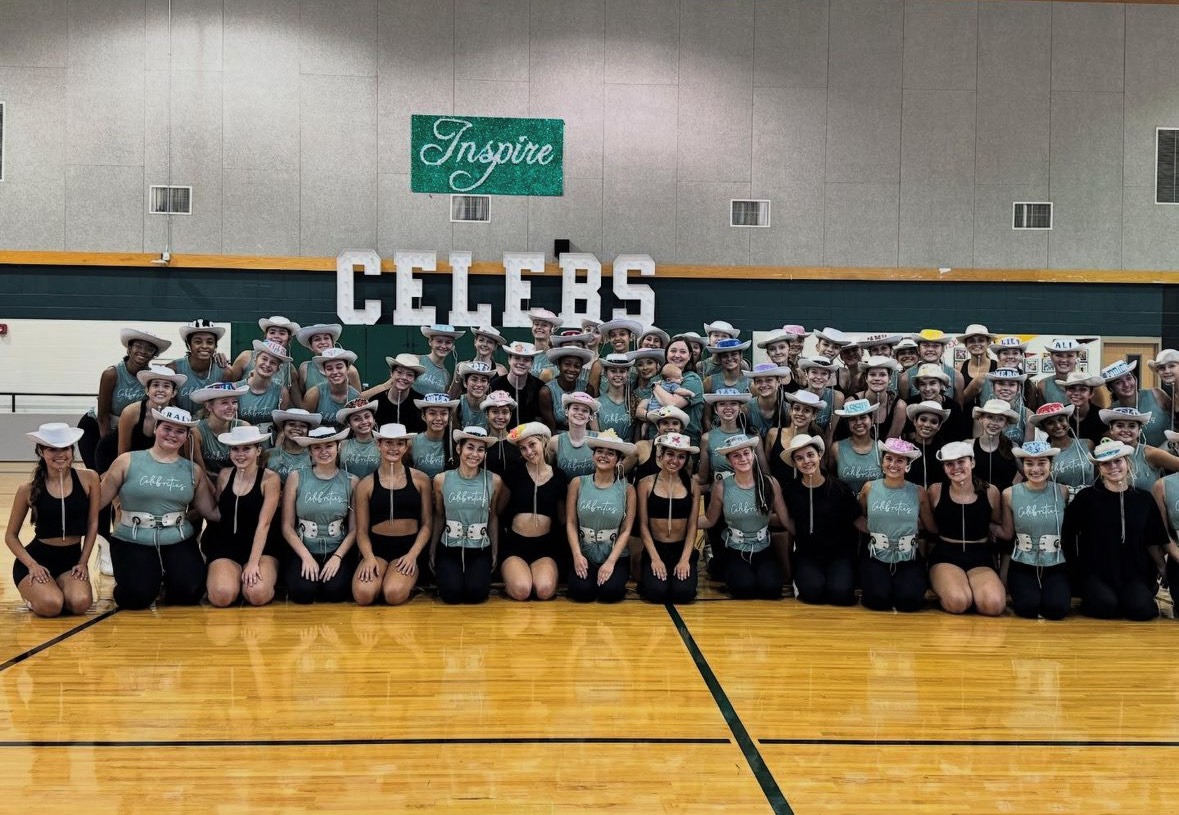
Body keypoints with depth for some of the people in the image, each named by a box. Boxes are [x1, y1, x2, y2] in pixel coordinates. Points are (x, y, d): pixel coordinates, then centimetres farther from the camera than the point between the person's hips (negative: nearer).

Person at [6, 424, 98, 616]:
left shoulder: (88, 479, -4)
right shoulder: (28, 489, -5)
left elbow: (93, 524, 3)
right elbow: (11, 536, 3)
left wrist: (83, 563, -2)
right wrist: (32, 565, -11)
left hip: (72, 559, 2)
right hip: (38, 557, -1)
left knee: (80, 603, -27)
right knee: (50, 606, -29)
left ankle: (57, 587, 9)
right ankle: (33, 592, 9)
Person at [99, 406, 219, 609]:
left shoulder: (193, 471, 9)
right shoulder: (128, 462, 1)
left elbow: (212, 512, 9)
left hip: (179, 541, 2)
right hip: (132, 541, -2)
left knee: (190, 593, -20)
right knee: (137, 596, -25)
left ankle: (166, 578, 16)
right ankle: (152, 577, 12)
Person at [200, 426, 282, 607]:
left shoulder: (270, 479, -7)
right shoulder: (225, 475, 6)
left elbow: (263, 524, -13)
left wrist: (253, 562, -19)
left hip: (260, 546, -3)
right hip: (225, 544, 3)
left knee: (258, 595, -31)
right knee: (222, 596, -24)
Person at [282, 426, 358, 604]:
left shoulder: (351, 481, 2)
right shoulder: (296, 478, 1)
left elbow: (354, 529, 1)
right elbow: (287, 526, 0)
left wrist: (337, 557, -14)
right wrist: (306, 557, -12)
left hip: (337, 551, 0)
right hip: (303, 550, 0)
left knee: (335, 592, -26)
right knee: (303, 592, -26)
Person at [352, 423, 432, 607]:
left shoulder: (420, 479, 6)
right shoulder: (366, 484, 5)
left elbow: (427, 524, 5)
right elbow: (362, 530, 4)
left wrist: (413, 554, -10)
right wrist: (369, 558, -15)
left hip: (408, 547, -1)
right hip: (377, 547, 1)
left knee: (395, 595, -30)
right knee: (363, 595, -28)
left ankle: (409, 577, 6)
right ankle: (379, 576, 7)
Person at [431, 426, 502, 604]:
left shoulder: (494, 481, -4)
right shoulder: (441, 480, -3)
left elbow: (493, 517, 7)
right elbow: (439, 516, 7)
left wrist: (495, 551, 9)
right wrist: (432, 550, 10)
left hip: (480, 549, 0)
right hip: (449, 548, 0)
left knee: (476, 593, -21)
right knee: (452, 594, -20)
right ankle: (447, 574, 16)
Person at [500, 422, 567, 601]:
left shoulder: (558, 476, 6)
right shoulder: (514, 473, 2)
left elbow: (563, 518, 14)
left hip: (545, 545, 1)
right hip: (514, 543, -1)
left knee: (545, 591, -26)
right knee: (521, 591, -27)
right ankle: (509, 575, 7)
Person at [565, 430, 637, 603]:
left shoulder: (626, 489, -2)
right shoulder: (578, 483, 0)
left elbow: (626, 530, -4)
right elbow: (571, 523, -1)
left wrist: (611, 562, -14)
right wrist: (577, 555, -12)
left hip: (615, 556, 0)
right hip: (584, 555, 0)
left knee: (610, 591, -25)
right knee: (581, 591, -24)